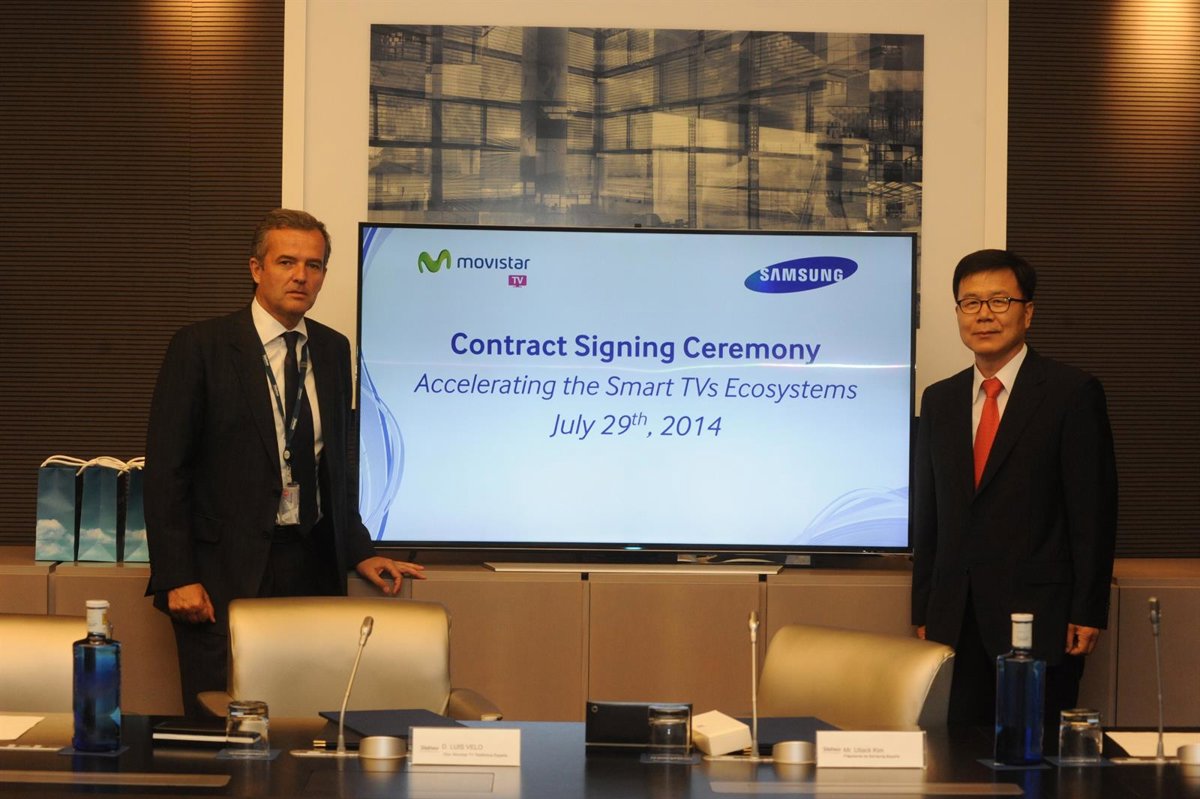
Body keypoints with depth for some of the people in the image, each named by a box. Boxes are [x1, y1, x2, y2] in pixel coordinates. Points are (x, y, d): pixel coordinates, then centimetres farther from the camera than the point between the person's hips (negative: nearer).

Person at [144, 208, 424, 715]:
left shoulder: (333, 350, 12)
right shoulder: (200, 348, -5)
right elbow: (166, 469, -6)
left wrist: (359, 553, 13)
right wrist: (177, 578, -12)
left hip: (314, 566, 4)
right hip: (227, 573, -4)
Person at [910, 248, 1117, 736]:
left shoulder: (1072, 393, -3)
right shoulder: (939, 401, 13)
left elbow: (1094, 510, -6)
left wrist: (1087, 614, -10)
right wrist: (924, 613, 11)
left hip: (1040, 619, -5)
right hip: (960, 622, 5)